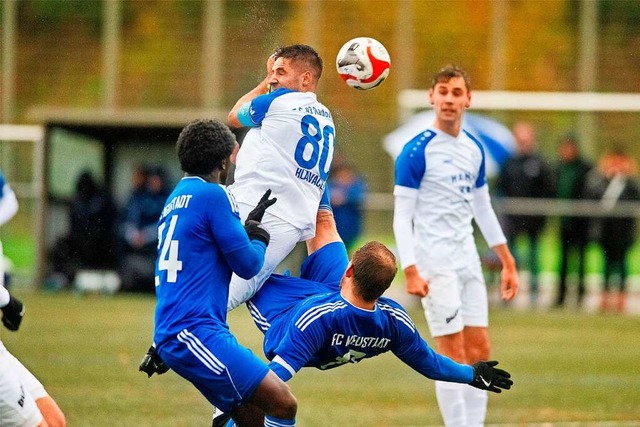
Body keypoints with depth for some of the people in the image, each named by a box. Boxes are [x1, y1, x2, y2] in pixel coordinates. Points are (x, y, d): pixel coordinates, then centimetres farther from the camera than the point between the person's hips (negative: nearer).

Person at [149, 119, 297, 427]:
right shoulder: (213, 195, -7)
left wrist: (248, 224, 40)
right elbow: (247, 264, -6)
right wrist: (259, 239, 14)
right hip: (195, 332, -10)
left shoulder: (175, 201, 20)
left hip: (171, 335, 10)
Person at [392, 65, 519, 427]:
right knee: (454, 357, -8)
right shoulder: (417, 151, -10)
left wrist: (507, 262, 19)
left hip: (468, 262, 7)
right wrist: (411, 272, -20)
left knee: (480, 352, 5)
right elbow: (402, 217, -12)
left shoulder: (474, 149, 11)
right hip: (435, 266, -7)